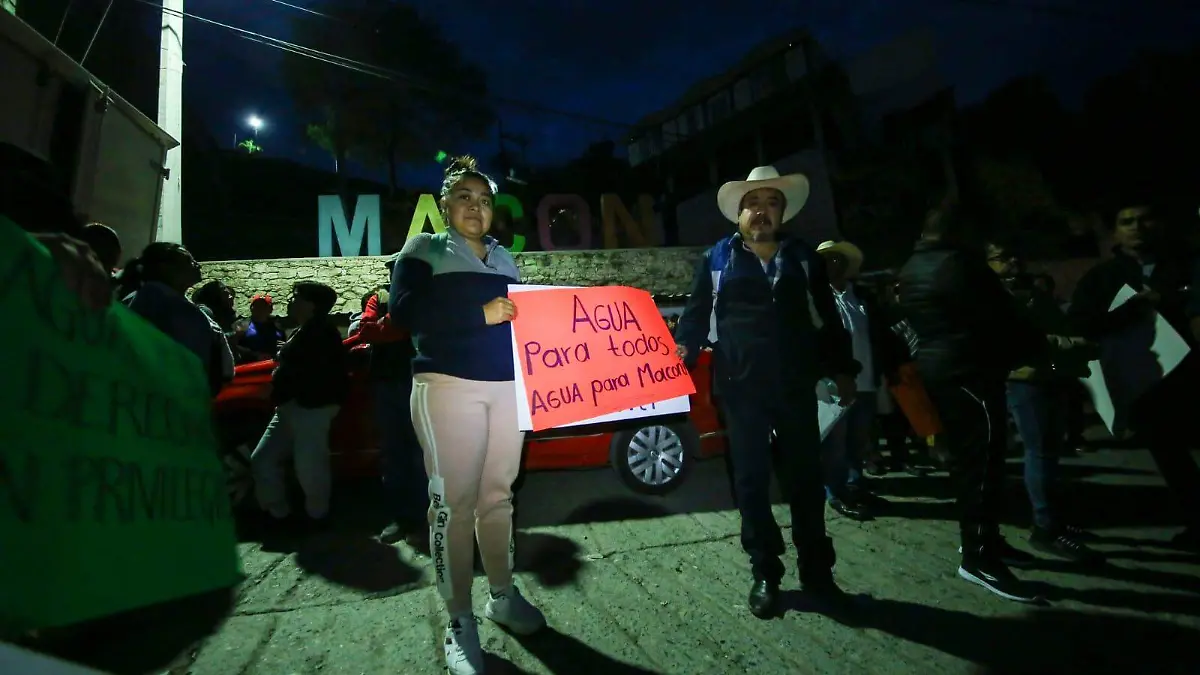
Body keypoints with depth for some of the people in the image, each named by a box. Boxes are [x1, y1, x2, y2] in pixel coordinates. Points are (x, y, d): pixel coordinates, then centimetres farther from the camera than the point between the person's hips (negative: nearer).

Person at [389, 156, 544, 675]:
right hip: (448, 387, -4)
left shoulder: (505, 259, 19)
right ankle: (459, 621, 11)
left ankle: (503, 595, 26)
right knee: (452, 500, -3)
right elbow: (403, 310, -12)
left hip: (506, 387, 5)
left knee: (497, 495, 11)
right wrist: (481, 313, -18)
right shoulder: (422, 250, 4)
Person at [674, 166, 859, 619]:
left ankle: (816, 571, 26)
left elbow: (827, 320, 15)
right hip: (742, 389, -1)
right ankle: (765, 574, 20)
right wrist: (683, 350, -12)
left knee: (806, 478, 9)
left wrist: (843, 370, 11)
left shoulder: (805, 258, 13)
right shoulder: (717, 260, 6)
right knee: (751, 481, 6)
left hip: (797, 386, 2)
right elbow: (696, 314, 4)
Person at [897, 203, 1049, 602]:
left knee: (967, 459, 16)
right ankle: (978, 557, -2)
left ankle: (984, 539, 27)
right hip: (969, 371, -9)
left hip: (937, 370, 9)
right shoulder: (957, 262, -14)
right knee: (982, 460, -6)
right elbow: (997, 315, -13)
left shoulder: (910, 271, 14)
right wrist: (1037, 347, 3)